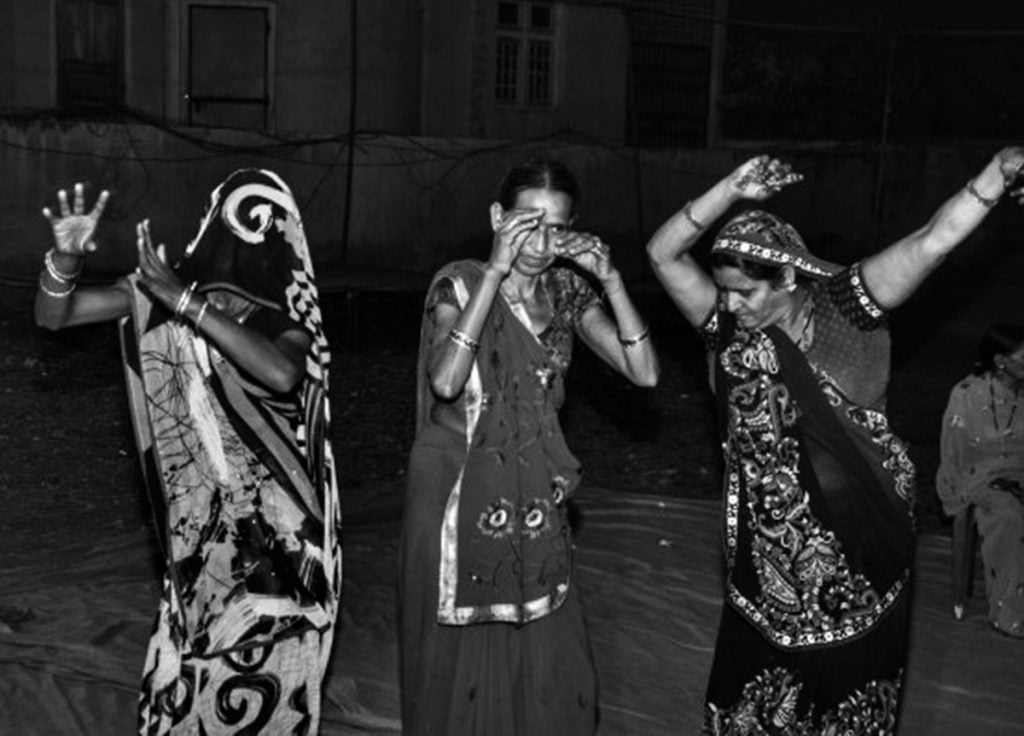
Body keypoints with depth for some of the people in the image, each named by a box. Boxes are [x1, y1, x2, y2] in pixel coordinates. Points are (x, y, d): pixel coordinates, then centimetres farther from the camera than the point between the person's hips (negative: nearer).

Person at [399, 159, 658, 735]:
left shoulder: (568, 290, 0)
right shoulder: (461, 283, -12)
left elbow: (644, 372, -7)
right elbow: (446, 381, -30)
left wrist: (610, 280, -16)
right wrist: (497, 271, -29)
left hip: (536, 496, 4)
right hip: (460, 490, -4)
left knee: (549, 663, 10)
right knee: (462, 658, 9)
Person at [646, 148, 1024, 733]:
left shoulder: (842, 307, -10)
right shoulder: (728, 326, -2)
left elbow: (933, 242, -19)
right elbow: (663, 254, -10)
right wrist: (731, 190, -21)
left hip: (857, 547, -3)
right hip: (767, 548, 3)